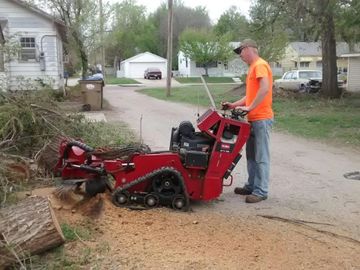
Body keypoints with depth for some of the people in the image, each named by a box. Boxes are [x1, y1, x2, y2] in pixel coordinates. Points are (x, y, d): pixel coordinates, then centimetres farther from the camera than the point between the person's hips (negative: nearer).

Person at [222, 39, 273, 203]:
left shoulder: (260, 65, -11)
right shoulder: (253, 67, 20)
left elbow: (265, 89, -25)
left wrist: (249, 108, -24)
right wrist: (234, 105, 15)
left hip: (261, 118, -10)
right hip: (253, 119, 10)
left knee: (261, 156, -6)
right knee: (251, 155, 15)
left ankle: (261, 191, 0)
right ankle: (252, 186, 24)